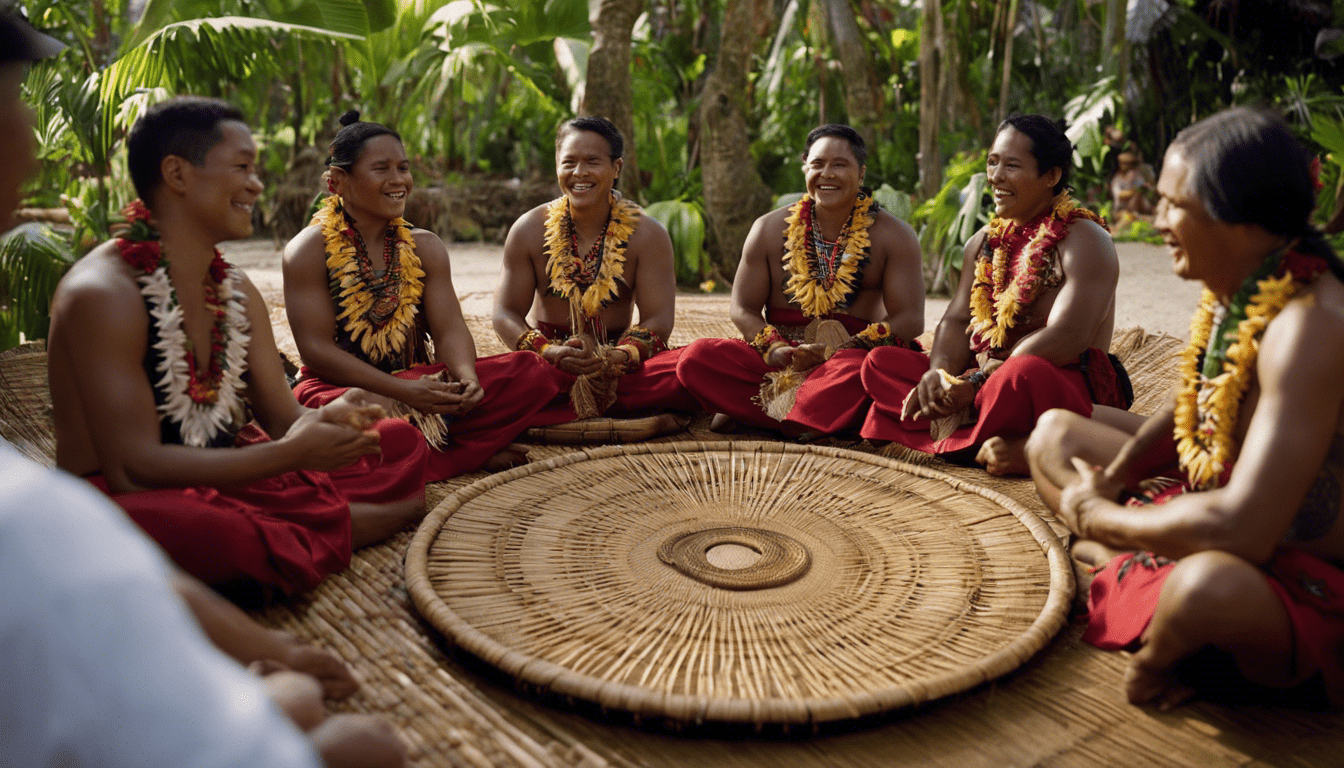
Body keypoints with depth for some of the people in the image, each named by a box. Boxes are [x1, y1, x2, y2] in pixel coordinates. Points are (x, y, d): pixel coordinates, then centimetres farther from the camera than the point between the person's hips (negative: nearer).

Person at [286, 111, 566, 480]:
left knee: (533, 372, -15)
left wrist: (467, 377, -23)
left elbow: (449, 329, 1)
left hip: (420, 384, 5)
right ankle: (473, 452, -19)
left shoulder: (425, 248, 10)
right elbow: (316, 349, -12)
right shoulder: (310, 250, -5)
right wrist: (402, 391, -24)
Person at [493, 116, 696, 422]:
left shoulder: (648, 235, 0)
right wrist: (548, 351, -21)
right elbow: (507, 314, 0)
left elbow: (658, 319, -6)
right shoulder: (528, 231, 3)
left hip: (620, 368, 0)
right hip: (549, 366, 1)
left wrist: (618, 357, -27)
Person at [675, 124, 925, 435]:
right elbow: (742, 309, 10)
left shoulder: (893, 235, 3)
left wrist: (841, 350, -17)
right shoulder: (769, 229, 9)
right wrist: (774, 349, -12)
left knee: (853, 370, -41)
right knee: (697, 357, -22)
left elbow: (909, 319, -3)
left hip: (855, 354, -2)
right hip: (783, 358, 2)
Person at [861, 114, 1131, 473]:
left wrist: (977, 382, -23)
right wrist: (939, 374, -14)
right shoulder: (984, 242, 16)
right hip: (987, 380, 9)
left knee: (1022, 374, -43)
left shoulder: (1085, 241, -7)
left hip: (1072, 386, -8)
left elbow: (1065, 340, -20)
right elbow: (957, 320, 9)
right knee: (879, 363, -6)